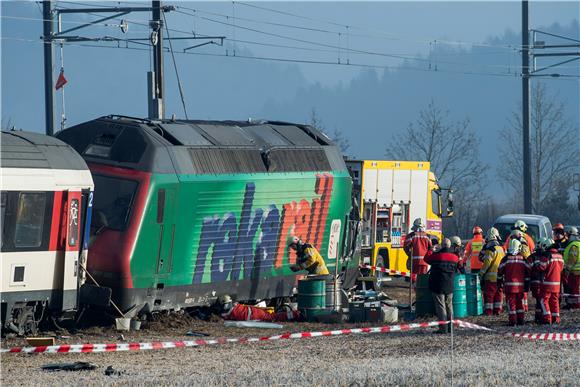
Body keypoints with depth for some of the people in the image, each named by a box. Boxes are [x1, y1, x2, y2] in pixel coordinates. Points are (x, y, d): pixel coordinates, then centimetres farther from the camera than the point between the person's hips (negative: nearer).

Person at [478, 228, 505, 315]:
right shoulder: (501, 249, 12)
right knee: (498, 294, 13)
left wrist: (481, 273, -11)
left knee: (488, 294, -4)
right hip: (500, 277, 8)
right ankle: (497, 310, 16)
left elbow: (487, 262, -16)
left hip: (491, 277, -8)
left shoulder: (491, 249, -14)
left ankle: (488, 310, -5)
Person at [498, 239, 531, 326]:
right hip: (520, 285, 3)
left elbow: (500, 271, 2)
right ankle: (521, 319, 14)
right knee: (520, 303, 13)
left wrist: (499, 281, 15)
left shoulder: (505, 259, -3)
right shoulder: (523, 259, 4)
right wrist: (527, 283, 12)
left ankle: (512, 320, -4)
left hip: (509, 285, -3)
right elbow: (528, 272, 6)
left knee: (511, 303, 0)